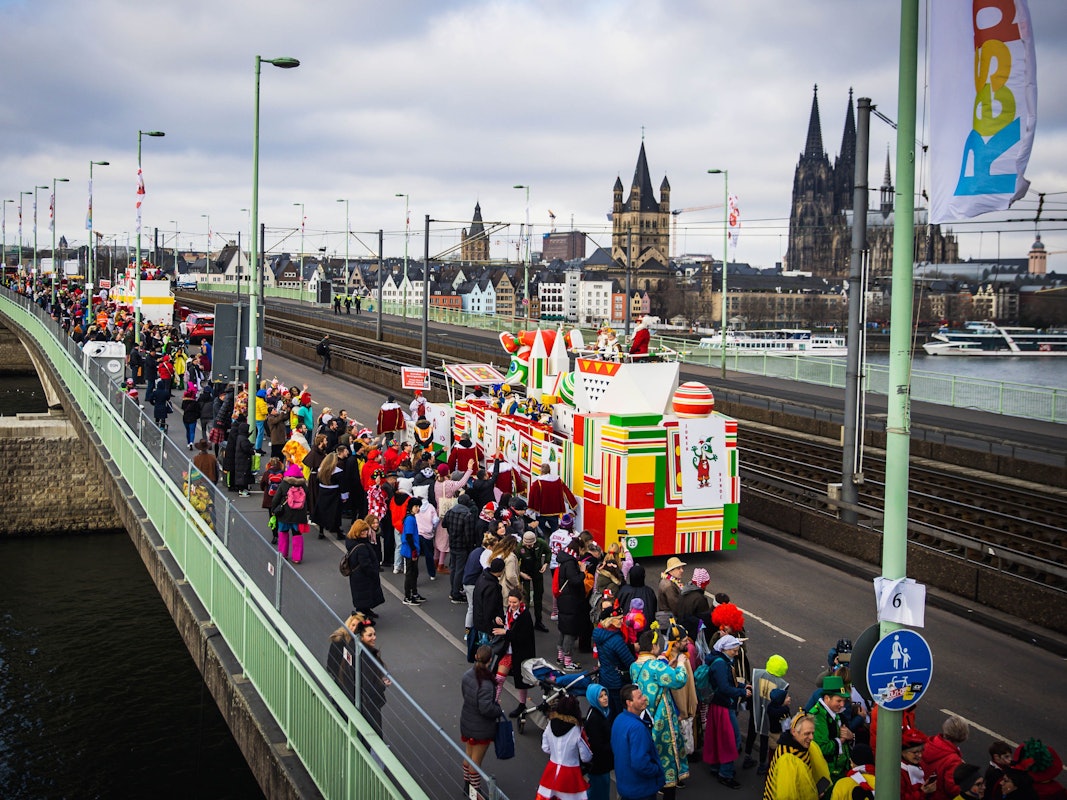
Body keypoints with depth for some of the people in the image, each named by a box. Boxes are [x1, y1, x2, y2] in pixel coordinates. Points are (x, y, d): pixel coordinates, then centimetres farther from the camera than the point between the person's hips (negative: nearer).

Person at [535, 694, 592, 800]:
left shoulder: (550, 724, -9)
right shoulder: (578, 730, -21)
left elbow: (545, 748, 3)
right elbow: (586, 757, -12)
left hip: (552, 770, 4)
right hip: (570, 774, -4)